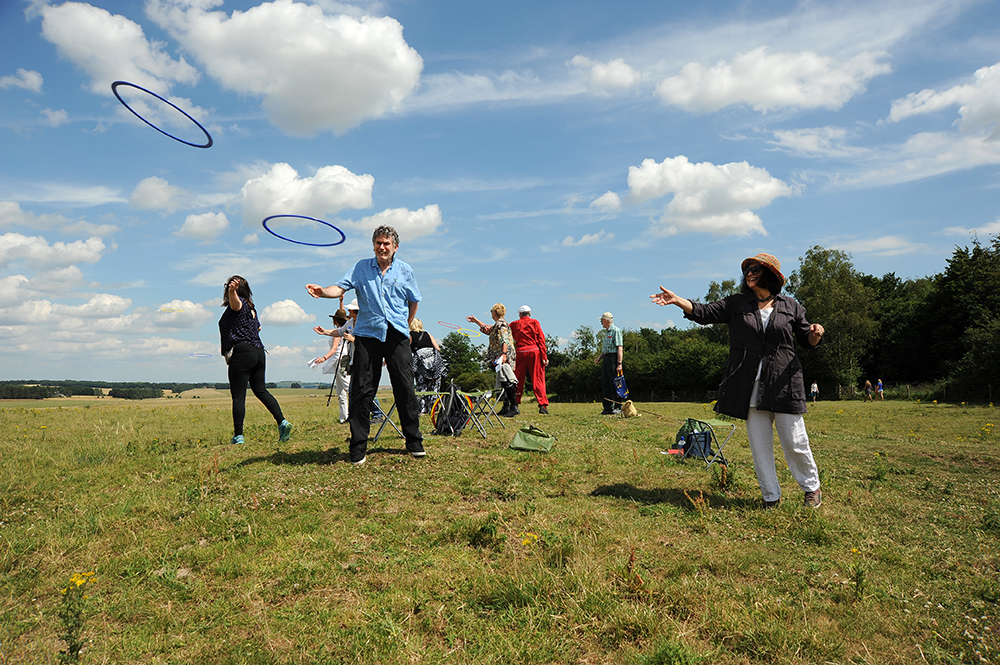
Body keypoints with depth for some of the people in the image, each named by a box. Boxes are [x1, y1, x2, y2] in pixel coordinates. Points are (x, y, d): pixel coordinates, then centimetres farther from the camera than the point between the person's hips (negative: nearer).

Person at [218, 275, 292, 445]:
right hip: (258, 351, 9)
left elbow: (235, 302, -30)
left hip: (241, 353, -9)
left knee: (238, 396, -3)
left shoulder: (239, 302, -5)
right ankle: (282, 422, -1)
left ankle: (238, 436, 1)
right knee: (260, 390, 12)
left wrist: (232, 290, -51)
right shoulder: (250, 307, 21)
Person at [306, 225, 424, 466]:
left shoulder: (405, 270, 11)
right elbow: (341, 287, -4)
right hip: (367, 334, 0)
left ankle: (414, 442, 14)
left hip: (397, 336, 0)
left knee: (405, 388, 0)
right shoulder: (361, 267, 9)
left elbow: (414, 301, 20)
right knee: (361, 390, -3)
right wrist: (323, 292, -24)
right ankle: (358, 447, 6)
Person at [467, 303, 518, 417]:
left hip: (504, 358, -11)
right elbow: (487, 329, 39)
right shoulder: (497, 324, 19)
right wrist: (476, 321, 45)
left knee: (507, 382, -15)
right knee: (504, 382, 12)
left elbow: (505, 341, -23)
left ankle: (514, 407, -17)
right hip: (500, 359, 11)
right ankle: (506, 407, 17)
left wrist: (503, 354, -34)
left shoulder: (501, 324, -11)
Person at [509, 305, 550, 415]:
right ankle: (542, 405, -8)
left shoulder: (514, 324, 10)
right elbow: (541, 340, -1)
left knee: (518, 380, 9)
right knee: (538, 379, -1)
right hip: (534, 352, -1)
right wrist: (544, 357, -2)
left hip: (520, 353, 2)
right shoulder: (534, 323, 4)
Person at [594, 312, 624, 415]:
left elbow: (619, 348, -16)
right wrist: (599, 358, 14)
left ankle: (618, 407, -1)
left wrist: (619, 364, -23)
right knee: (605, 384, 8)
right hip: (605, 359, 10)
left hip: (613, 358, -10)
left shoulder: (616, 331, -9)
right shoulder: (606, 332, 19)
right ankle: (608, 408, 13)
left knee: (614, 384, -7)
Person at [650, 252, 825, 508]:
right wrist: (677, 300, -15)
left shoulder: (790, 307, 8)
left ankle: (812, 488, 28)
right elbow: (705, 312, -1)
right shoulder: (737, 304, 9)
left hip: (784, 385, -1)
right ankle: (771, 496, 20)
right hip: (751, 387, 1)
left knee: (795, 443, 3)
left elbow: (807, 340, 13)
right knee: (759, 445, 6)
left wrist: (816, 334, -11)